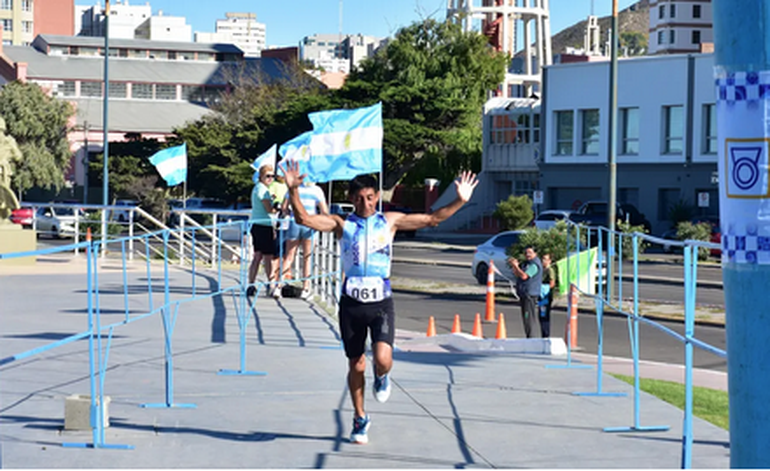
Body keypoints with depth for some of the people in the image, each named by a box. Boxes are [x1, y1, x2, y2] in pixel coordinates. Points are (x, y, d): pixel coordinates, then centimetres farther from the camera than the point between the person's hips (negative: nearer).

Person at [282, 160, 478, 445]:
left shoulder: (389, 221, 4)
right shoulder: (342, 225, 1)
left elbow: (431, 219, 6)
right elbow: (303, 218, -8)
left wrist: (460, 201, -4)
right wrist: (293, 190, -22)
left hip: (381, 302, -1)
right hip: (351, 302, 1)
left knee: (382, 358, -19)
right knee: (356, 365, 9)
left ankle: (382, 377, 20)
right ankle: (360, 419, 29)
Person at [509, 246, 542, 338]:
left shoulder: (535, 265, -14)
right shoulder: (527, 263, 18)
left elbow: (524, 276, -23)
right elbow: (517, 275, 19)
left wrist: (516, 266, -14)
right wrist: (514, 266, 3)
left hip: (530, 295, -10)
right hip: (524, 294, 10)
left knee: (528, 317, -10)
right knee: (525, 317, 13)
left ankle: (530, 337, -9)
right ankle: (528, 337, 20)